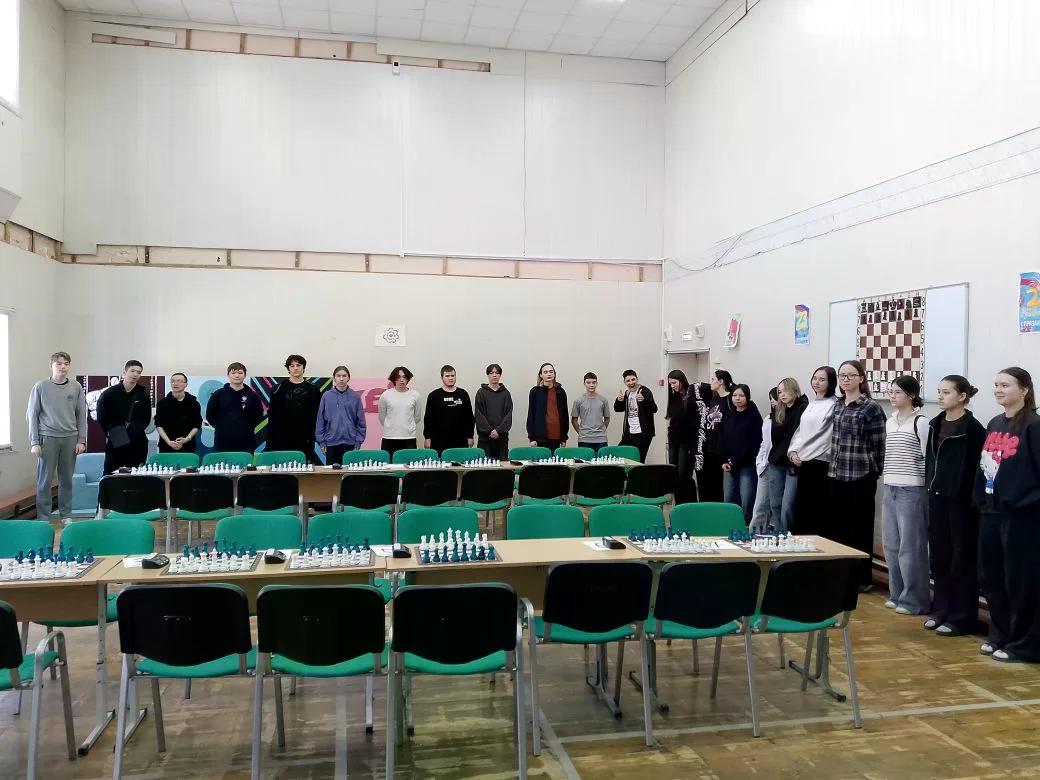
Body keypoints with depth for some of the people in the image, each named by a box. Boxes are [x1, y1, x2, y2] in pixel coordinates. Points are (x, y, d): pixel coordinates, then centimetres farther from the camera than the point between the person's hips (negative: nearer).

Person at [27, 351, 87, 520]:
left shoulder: (76, 387, 6)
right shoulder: (40, 387, 0)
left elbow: (81, 416, 8)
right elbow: (32, 415, 1)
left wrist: (81, 440, 2)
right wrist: (34, 442, -4)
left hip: (70, 438, 2)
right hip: (48, 438, -2)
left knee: (66, 480, 8)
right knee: (45, 480, 1)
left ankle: (66, 515, 18)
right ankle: (43, 518, 10)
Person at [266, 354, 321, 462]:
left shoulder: (313, 389, 7)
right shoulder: (280, 388, 5)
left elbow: (317, 414, 6)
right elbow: (272, 414, 4)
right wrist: (271, 439, -2)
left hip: (306, 439, 1)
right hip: (283, 439, 0)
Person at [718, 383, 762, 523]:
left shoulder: (754, 416, -4)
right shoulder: (728, 416, 13)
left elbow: (754, 442, -11)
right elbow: (722, 439, 11)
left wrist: (736, 461, -12)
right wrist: (724, 461, -1)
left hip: (747, 464, -5)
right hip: (729, 464, 5)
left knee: (746, 501, -5)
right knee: (729, 499, 5)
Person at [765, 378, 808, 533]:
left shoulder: (804, 409, -6)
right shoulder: (778, 411, 12)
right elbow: (774, 437, 10)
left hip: (794, 464, -6)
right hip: (776, 463, 6)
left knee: (787, 506, -10)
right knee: (775, 505, 10)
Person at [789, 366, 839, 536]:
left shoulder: (834, 405, -8)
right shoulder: (811, 403, 16)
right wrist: (793, 452, 6)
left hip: (821, 464, -7)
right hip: (803, 463, 7)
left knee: (818, 511, -2)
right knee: (801, 508, 11)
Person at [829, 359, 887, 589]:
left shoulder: (871, 408, -8)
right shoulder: (838, 406, 10)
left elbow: (879, 445, -7)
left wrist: (877, 471, -4)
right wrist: (834, 467, 14)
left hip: (861, 477, -6)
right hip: (837, 476, 6)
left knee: (861, 528, 4)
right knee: (839, 527, 11)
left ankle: (862, 579, 15)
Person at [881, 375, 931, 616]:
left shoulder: (921, 423, -8)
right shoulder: (890, 422, 13)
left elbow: (927, 458, -8)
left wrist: (923, 486, -8)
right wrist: (887, 480, 15)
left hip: (912, 490, -7)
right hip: (890, 489, 7)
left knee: (910, 546, -3)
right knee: (891, 545, 11)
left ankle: (914, 600, 8)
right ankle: (897, 594, 23)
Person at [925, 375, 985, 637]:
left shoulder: (973, 428, -11)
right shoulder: (936, 423, 10)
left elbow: (977, 467, -14)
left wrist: (972, 498, -16)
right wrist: (930, 487, 11)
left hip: (961, 499, -7)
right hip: (937, 497, 7)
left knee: (962, 559, 3)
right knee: (938, 556, 13)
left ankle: (962, 617, 12)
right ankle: (941, 610, 24)